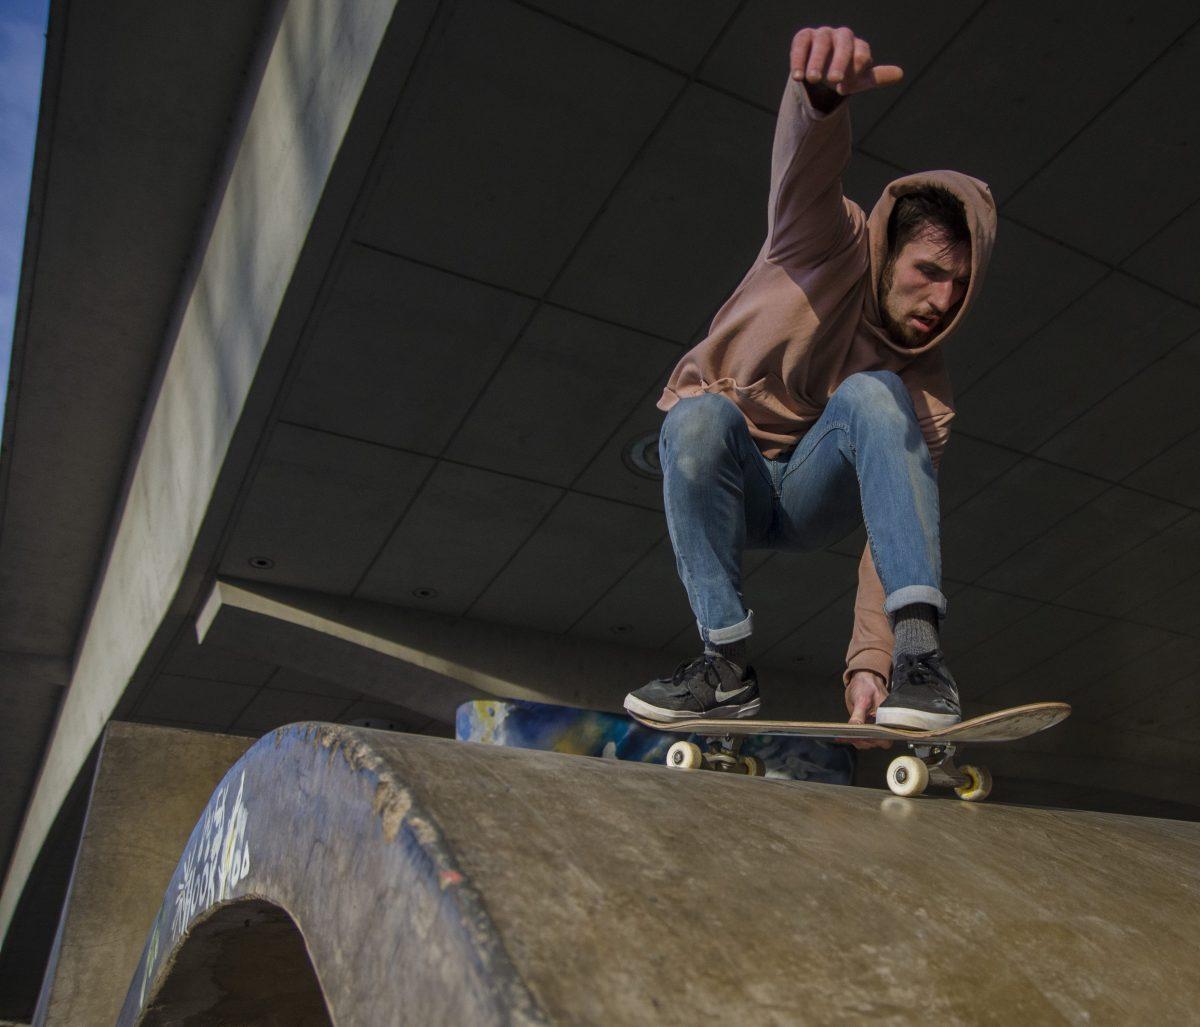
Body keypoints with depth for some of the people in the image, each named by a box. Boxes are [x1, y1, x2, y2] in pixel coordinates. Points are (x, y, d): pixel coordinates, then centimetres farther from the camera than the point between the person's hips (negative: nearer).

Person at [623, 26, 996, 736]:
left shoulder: (924, 390, -9)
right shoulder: (833, 245, -13)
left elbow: (899, 518, -17)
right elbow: (806, 167, -36)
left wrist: (870, 660, -28)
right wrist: (825, 92, -61)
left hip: (810, 499, 1)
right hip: (716, 481, 0)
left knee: (872, 396, -29)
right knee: (700, 414, -36)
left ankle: (919, 648, -34)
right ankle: (728, 663, -29)